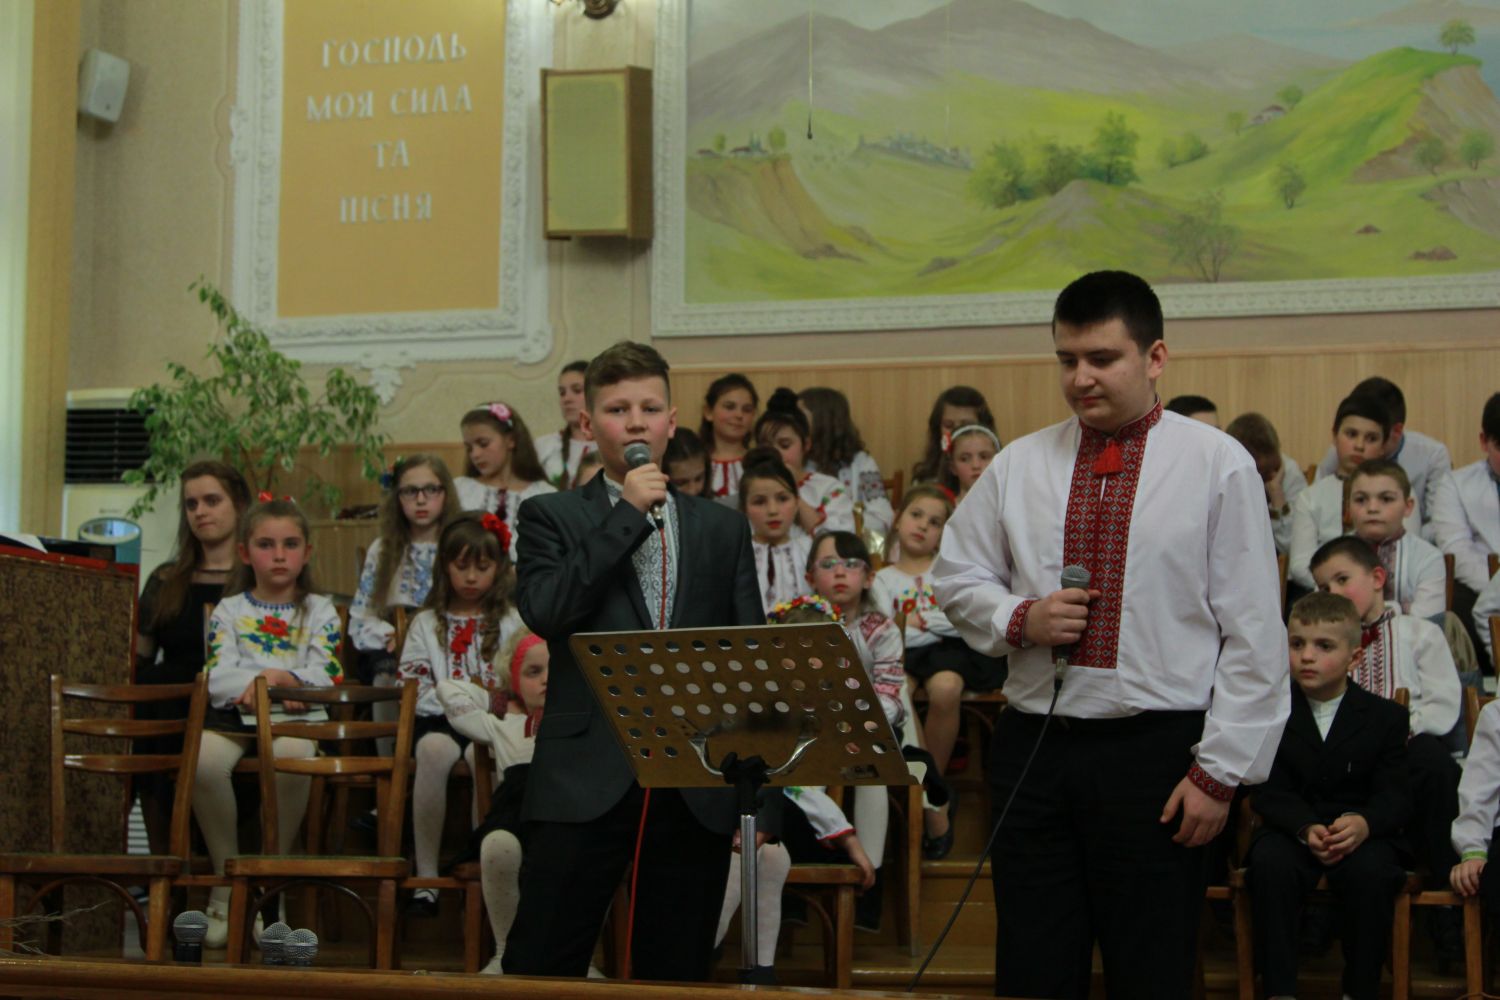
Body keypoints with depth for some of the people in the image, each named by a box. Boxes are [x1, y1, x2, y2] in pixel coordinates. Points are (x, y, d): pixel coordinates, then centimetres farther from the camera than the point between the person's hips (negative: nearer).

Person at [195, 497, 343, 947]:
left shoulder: (319, 611, 16)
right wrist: (262, 684, -17)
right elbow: (218, 676, 3)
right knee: (203, 757, -35)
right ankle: (226, 881, -18)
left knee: (291, 757, -39)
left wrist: (282, 679, -17)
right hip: (234, 715, 1)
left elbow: (323, 676, 2)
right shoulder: (229, 610, 18)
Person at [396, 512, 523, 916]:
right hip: (439, 719, 1)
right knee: (434, 748, -35)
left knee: (482, 754, -36)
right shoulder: (426, 624, 17)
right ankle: (426, 876, -33)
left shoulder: (513, 623, 16)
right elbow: (411, 686, 7)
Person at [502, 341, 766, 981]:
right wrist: (628, 514, -9)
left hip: (698, 784, 3)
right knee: (542, 966, -4)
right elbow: (542, 611, -11)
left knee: (677, 972, 6)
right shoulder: (550, 517, 8)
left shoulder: (722, 528, 15)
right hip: (588, 779, -2)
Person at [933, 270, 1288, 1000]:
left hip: (1154, 749, -3)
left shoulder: (1218, 466, -4)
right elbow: (955, 576, 16)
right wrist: (1017, 618, -6)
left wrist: (1220, 770, -8)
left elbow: (1253, 633, -5)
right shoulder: (1019, 465, 7)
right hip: (1033, 742, 3)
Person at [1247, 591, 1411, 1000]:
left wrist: (1364, 824, -26)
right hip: (1292, 828, 0)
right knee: (1270, 864, -33)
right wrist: (1305, 828, -24)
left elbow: (1395, 794, -2)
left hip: (1361, 831, 0)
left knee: (1372, 873, -33)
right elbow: (1269, 792, -3)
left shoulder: (1385, 716, 5)